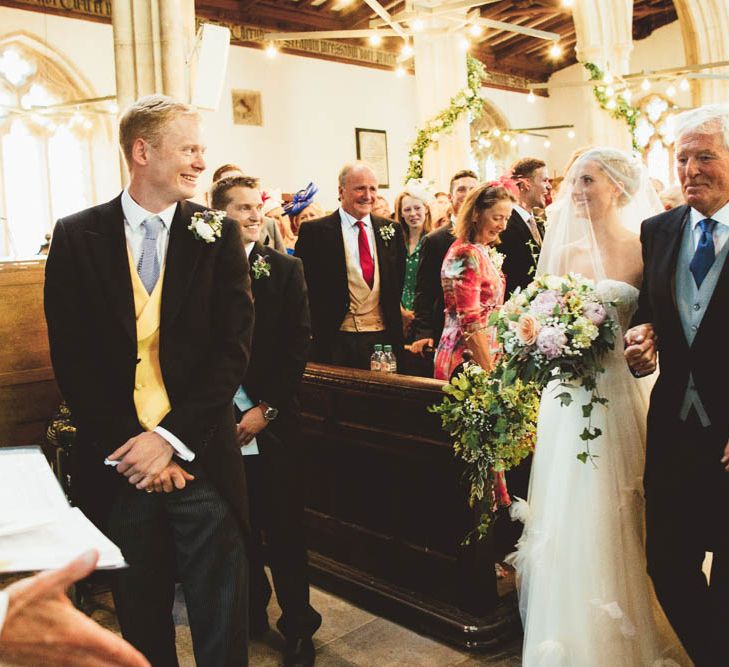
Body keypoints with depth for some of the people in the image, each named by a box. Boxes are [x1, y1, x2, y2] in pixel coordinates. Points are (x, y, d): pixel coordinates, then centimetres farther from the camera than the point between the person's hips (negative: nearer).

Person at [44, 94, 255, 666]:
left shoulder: (218, 236, 2)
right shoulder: (78, 236, 2)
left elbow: (234, 347, -4)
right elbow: (71, 356, -2)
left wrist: (170, 439, -11)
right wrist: (127, 446, -9)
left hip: (201, 456, 0)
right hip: (118, 463, 1)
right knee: (141, 618, 17)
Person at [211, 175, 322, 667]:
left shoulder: (286, 270, 3)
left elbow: (298, 346, -1)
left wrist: (266, 408, -8)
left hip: (271, 423, -1)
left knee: (284, 528, 5)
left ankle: (298, 627, 21)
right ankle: (251, 613, 33)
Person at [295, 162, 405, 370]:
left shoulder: (390, 230, 10)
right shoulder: (314, 232, -2)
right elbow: (303, 285, -1)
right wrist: (313, 329, -4)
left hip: (383, 337, 3)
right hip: (336, 340, -3)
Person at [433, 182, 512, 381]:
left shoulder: (485, 251, 11)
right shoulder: (467, 254, -16)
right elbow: (471, 323, -19)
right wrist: (490, 371, -18)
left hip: (487, 354, 9)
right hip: (468, 359, -9)